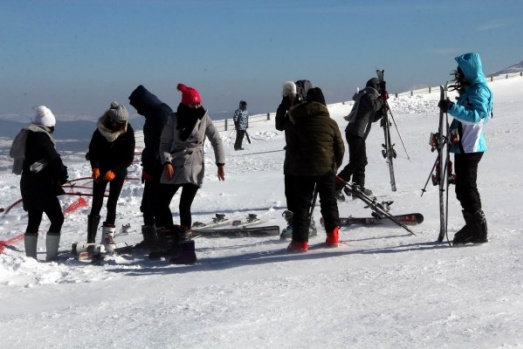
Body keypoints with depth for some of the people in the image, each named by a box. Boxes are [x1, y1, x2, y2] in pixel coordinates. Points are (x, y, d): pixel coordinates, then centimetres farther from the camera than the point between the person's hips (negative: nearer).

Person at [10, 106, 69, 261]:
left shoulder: (26, 135, 14)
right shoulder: (41, 136, -15)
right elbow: (54, 159, -18)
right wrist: (62, 176, -3)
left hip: (28, 183, 9)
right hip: (41, 185, -9)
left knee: (33, 220, 15)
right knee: (57, 218, -5)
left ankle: (30, 257, 17)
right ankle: (51, 257, -10)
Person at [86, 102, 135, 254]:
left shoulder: (128, 132, -15)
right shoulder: (100, 130, -14)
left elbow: (129, 158, -14)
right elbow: (93, 151, -6)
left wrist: (114, 171, -26)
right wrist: (95, 167, -23)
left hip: (118, 171, 0)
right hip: (101, 171, 0)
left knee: (111, 204, -3)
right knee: (96, 205, -6)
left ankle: (108, 236, 7)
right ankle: (91, 240, -6)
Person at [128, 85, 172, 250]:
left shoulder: (160, 113, -15)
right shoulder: (154, 113, 17)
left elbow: (157, 143, -20)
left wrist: (148, 167, -18)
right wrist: (147, 166, 17)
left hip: (159, 167, -10)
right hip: (154, 166, 10)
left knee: (156, 204, -7)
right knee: (148, 204, 14)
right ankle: (150, 238, 22)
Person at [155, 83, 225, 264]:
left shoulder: (204, 118, -1)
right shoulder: (174, 118, 1)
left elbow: (216, 140, 3)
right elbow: (164, 142, 3)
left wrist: (220, 163, -4)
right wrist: (167, 162, -12)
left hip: (194, 167, -3)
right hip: (173, 166, 4)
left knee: (184, 205, -14)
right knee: (161, 203, 7)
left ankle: (185, 248, -12)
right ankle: (170, 244, 20)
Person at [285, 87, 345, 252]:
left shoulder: (299, 123, 1)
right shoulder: (331, 123, 1)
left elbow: (291, 148, 2)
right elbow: (340, 148, 5)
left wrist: (293, 167, 13)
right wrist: (335, 166, 18)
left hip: (303, 170, -1)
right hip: (326, 169, 1)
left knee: (302, 204, 3)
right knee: (329, 202, 15)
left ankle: (300, 241, -2)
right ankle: (333, 236, 14)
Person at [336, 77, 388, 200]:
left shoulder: (370, 96, 25)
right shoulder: (368, 95, -5)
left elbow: (372, 118, 24)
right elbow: (373, 106, -28)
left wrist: (382, 111, 8)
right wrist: (382, 99, -11)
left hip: (359, 134, 10)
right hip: (356, 133, -10)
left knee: (361, 161, 16)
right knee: (355, 162, -13)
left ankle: (358, 186, 23)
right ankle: (336, 187, -17)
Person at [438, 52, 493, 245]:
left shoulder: (479, 90, -11)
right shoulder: (468, 90, 19)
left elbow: (476, 116, -26)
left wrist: (452, 108, -33)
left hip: (470, 148, -10)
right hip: (462, 147, 10)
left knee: (467, 188, -10)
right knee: (462, 188, 12)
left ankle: (479, 230, -5)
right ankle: (473, 227, 20)